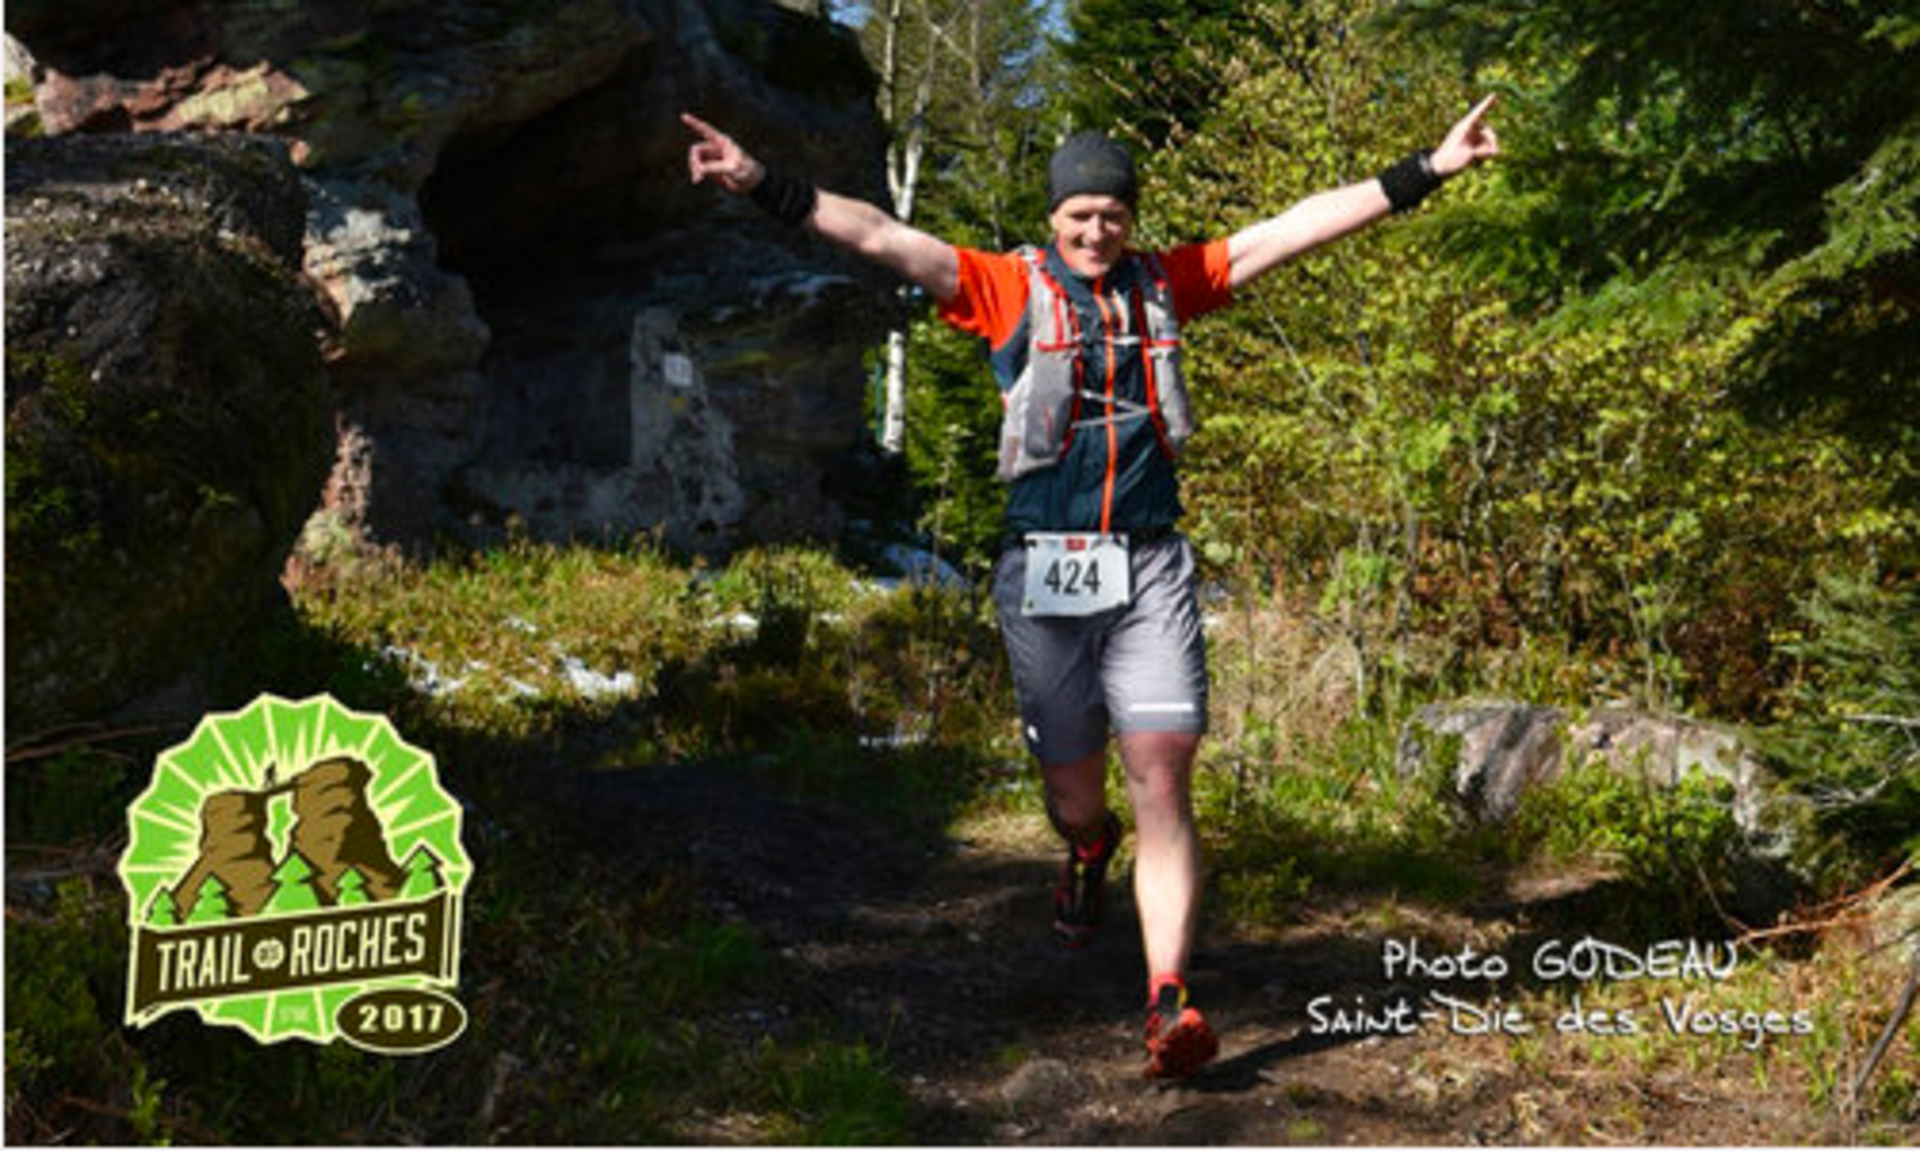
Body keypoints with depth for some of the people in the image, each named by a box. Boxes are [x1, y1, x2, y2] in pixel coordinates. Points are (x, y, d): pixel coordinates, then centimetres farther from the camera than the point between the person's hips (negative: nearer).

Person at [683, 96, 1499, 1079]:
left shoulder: (1168, 285, 10)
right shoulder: (1011, 288, 3)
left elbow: (1296, 228, 10)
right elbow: (881, 237, -5)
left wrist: (1427, 172, 9)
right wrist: (763, 184, -14)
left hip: (1151, 569, 1)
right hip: (1046, 571, -1)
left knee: (1161, 778, -10)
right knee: (1072, 792, 11)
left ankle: (1168, 1000, -9)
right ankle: (1089, 854, 49)